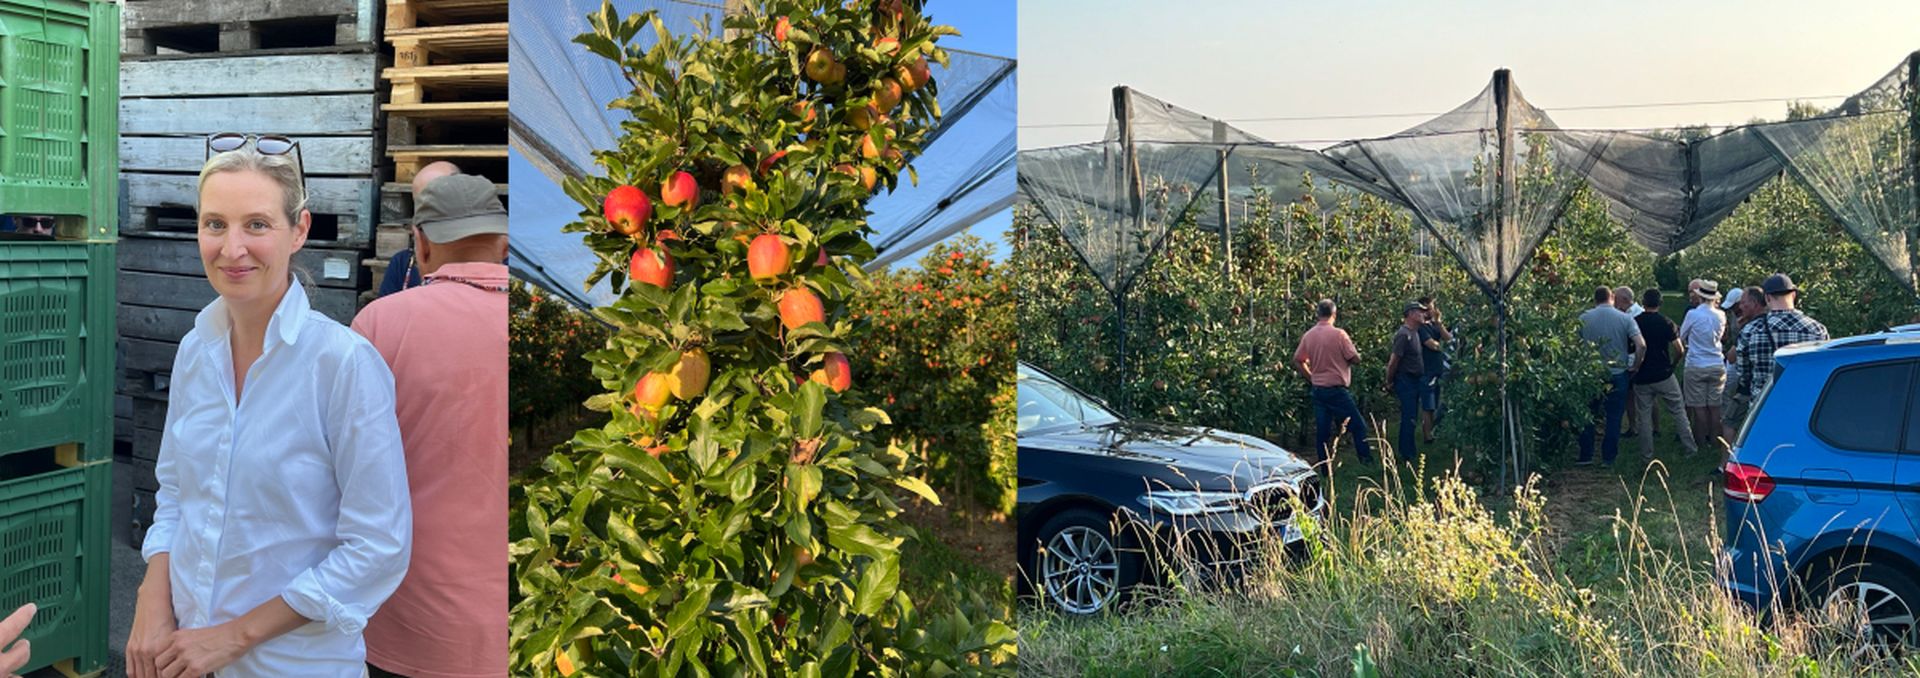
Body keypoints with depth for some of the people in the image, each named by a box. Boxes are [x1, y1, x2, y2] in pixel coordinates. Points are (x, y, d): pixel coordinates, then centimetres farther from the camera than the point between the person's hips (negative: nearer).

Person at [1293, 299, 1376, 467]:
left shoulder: (1308, 336, 3)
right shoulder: (1338, 334, -12)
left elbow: (1297, 360, 8)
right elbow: (1355, 359, -10)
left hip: (1318, 389, 6)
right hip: (1336, 389, -6)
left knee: (1322, 431, 8)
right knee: (1358, 425, 4)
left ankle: (1326, 469, 11)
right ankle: (1367, 460, 3)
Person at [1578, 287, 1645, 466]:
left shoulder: (1584, 318, -5)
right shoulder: (1625, 319, -7)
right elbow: (1641, 345, -16)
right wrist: (1635, 366, -3)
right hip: (1618, 374, -1)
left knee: (1588, 415, 13)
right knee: (1614, 416, 10)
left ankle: (1585, 456, 15)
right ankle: (1608, 457, 13)